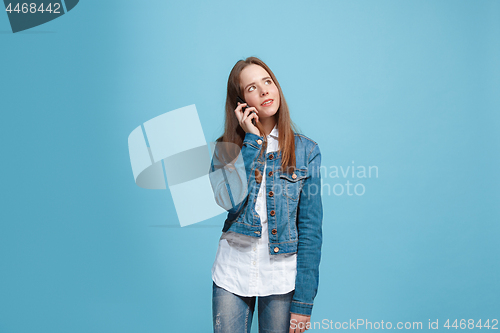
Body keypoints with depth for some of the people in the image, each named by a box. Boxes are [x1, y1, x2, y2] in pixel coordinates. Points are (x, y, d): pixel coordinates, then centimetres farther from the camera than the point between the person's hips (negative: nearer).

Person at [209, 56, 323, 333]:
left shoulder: (306, 151, -4)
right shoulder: (226, 148, 0)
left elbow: (310, 228, -5)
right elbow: (230, 201, -18)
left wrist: (303, 302, -9)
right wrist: (251, 140, -13)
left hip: (282, 277, -1)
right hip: (232, 272, 1)